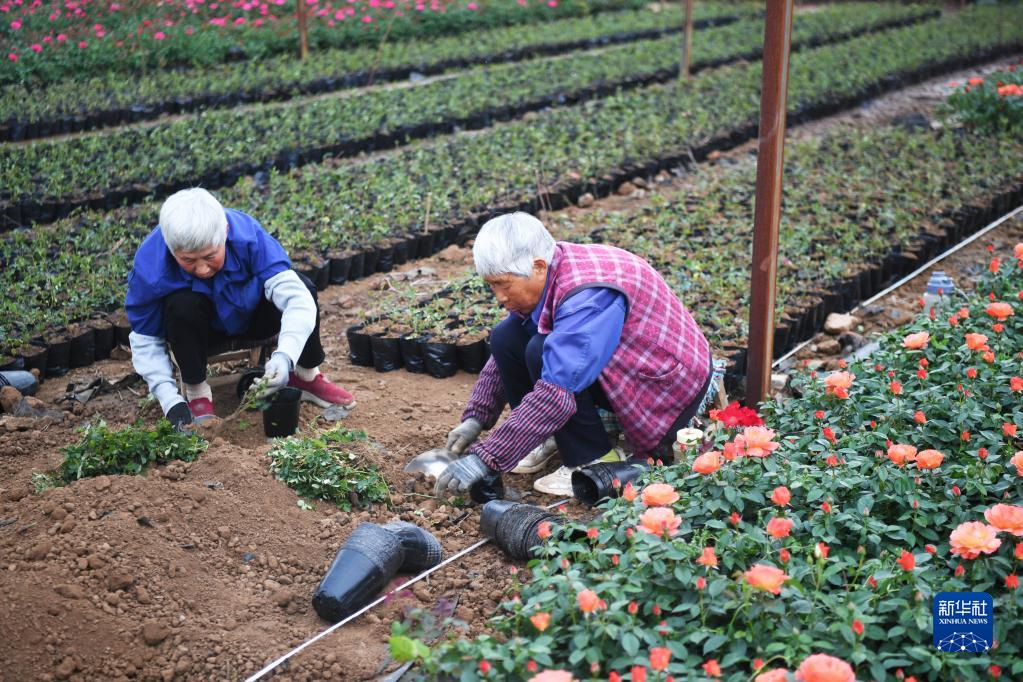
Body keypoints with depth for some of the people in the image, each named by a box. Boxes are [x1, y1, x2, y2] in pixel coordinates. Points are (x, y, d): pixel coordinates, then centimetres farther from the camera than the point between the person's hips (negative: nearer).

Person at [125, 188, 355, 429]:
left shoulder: (247, 234, -35)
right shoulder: (150, 268, -33)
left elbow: (297, 299, -38)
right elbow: (145, 338, -18)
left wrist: (285, 355, -54)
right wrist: (168, 397, -30)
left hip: (252, 315, 1)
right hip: (200, 329, -1)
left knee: (302, 286, -26)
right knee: (182, 305, -35)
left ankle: (306, 377, -3)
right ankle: (196, 391, -12)